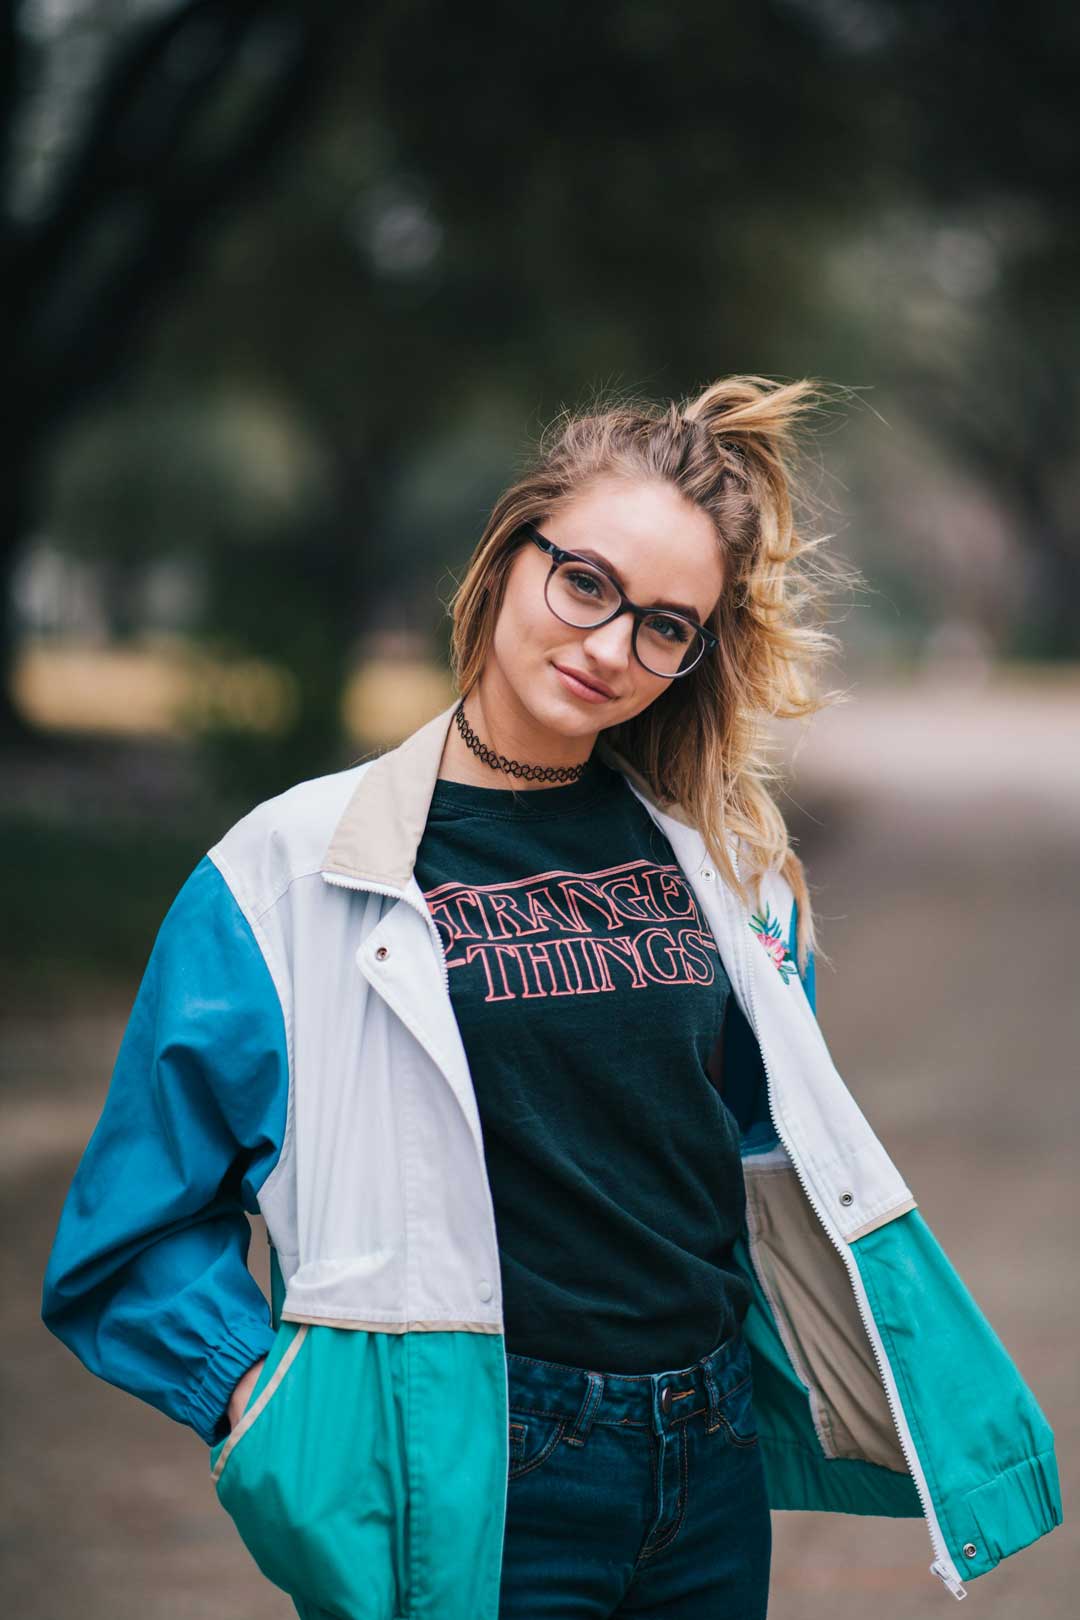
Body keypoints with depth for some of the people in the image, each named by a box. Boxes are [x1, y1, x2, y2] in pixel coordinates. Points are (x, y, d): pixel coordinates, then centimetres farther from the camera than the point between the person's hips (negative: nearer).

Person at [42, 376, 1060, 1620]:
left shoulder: (718, 862, 6)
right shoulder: (298, 872, -6)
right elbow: (137, 1231, -2)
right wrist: (272, 1402, -13)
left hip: (714, 1480, 4)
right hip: (476, 1503, -4)